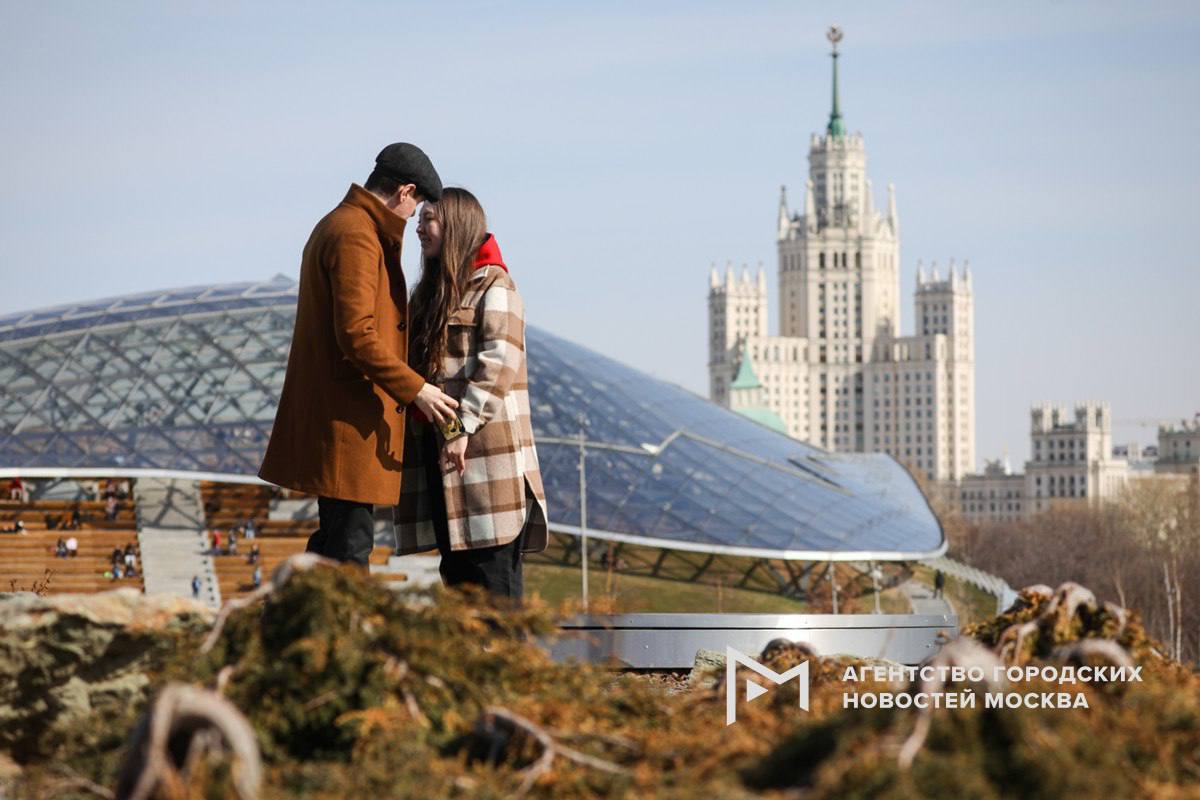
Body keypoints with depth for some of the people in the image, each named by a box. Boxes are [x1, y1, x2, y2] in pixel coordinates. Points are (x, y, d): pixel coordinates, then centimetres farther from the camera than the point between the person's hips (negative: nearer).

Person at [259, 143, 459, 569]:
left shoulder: (336, 226, 18)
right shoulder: (357, 237, -15)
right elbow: (357, 334, -23)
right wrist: (414, 389, -19)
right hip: (349, 418, -11)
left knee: (337, 535, 15)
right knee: (351, 539, -10)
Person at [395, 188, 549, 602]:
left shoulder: (493, 286, -4)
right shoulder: (431, 292, 22)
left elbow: (500, 361, -15)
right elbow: (413, 366, 23)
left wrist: (463, 426, -22)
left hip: (484, 451, -8)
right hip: (433, 447, 8)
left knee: (492, 566, -10)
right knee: (456, 567, 9)